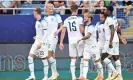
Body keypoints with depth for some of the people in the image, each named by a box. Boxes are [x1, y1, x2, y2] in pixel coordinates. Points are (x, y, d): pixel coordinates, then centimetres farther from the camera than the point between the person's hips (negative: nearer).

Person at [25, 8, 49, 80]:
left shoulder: (43, 22, -15)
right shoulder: (37, 21, 12)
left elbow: (46, 33, -18)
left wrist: (41, 43, -22)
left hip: (42, 42, -9)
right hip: (37, 42, 9)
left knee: (44, 59, -1)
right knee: (30, 57, -2)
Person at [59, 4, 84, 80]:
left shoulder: (66, 20, 7)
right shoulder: (80, 18, -5)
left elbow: (63, 32, 5)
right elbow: (82, 30, -12)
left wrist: (61, 42, 9)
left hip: (71, 40, 3)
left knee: (73, 59, 7)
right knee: (82, 57, 10)